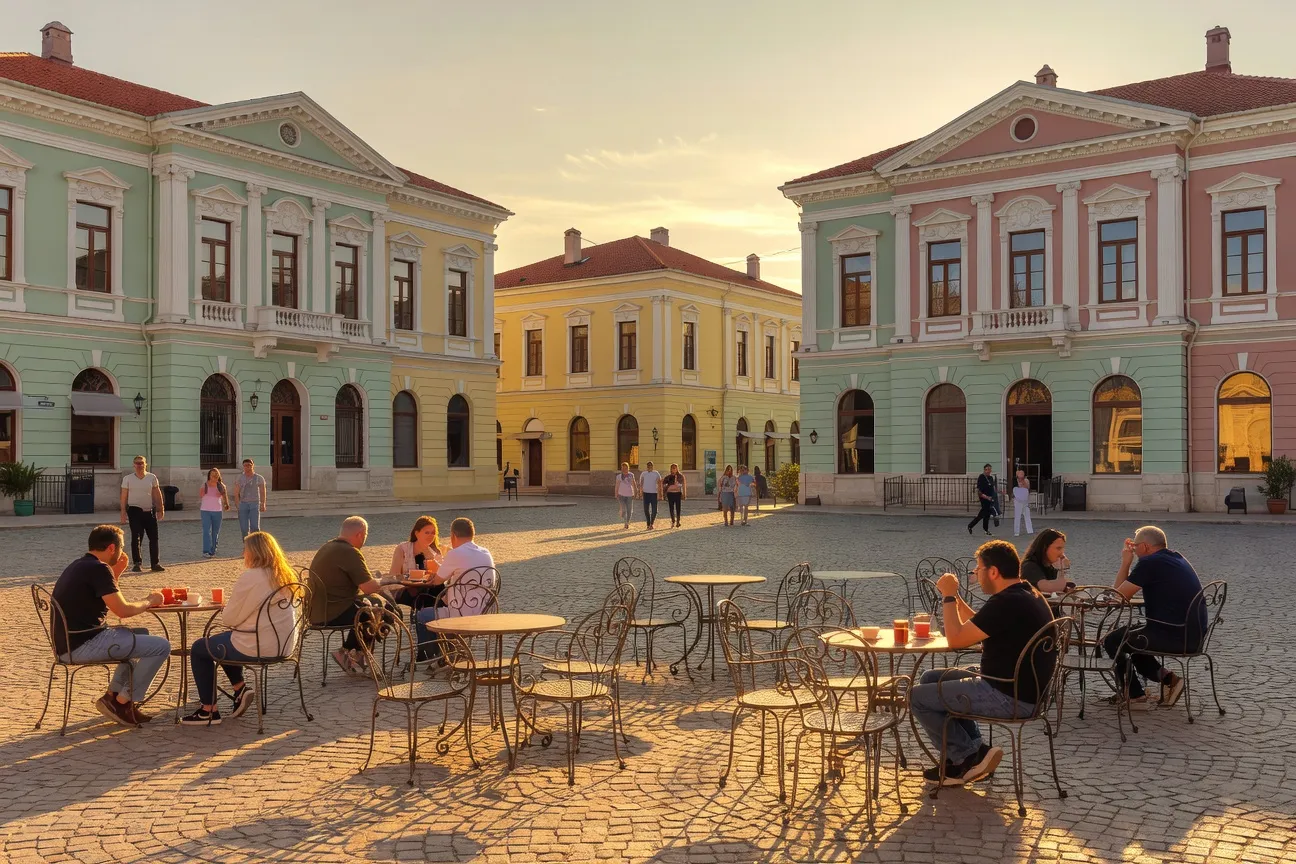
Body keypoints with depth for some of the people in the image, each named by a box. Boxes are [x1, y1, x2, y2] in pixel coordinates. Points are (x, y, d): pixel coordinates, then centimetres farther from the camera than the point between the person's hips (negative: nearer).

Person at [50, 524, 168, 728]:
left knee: (141, 636, 27)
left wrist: (116, 574, 14)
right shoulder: (98, 568, -16)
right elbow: (122, 610, -20)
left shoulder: (78, 566, 15)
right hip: (83, 645, -10)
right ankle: (122, 703, 1)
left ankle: (113, 695, 19)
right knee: (161, 646, -9)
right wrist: (149, 601, -2)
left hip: (69, 643, 10)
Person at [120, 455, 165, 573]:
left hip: (150, 511, 2)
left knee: (154, 538, 4)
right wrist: (123, 511, -6)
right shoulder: (127, 479, 1)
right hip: (135, 511, -2)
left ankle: (155, 563, 12)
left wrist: (160, 509, 4)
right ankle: (137, 563, 1)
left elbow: (157, 494, 8)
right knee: (136, 538, -4)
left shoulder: (152, 477, 6)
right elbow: (124, 496, 1)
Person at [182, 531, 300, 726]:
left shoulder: (249, 577, -18)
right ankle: (240, 688, 21)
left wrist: (227, 605, 8)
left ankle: (208, 711, 16)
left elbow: (228, 619, -13)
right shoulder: (285, 576, 4)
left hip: (256, 647, -8)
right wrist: (234, 605, 17)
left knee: (198, 649, 15)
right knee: (225, 640, 32)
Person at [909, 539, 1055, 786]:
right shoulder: (1026, 595, 8)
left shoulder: (1006, 603, -24)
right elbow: (977, 627, 19)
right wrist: (954, 597, 12)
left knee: (918, 698, -3)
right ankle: (967, 753, 16)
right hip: (1023, 688, 11)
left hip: (1010, 698, -11)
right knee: (931, 678, 20)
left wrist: (949, 597, -9)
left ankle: (971, 756, 5)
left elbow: (956, 639, -20)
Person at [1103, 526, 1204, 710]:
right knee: (1130, 634, 28)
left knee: (1111, 641, 6)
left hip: (1174, 636, -9)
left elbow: (1120, 594, -6)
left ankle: (1135, 696, 10)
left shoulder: (1149, 563, -14)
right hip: (1194, 635, 9)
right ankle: (1166, 678, 18)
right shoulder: (1177, 558, 13)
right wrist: (1131, 560, 22)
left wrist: (1125, 562, 4)